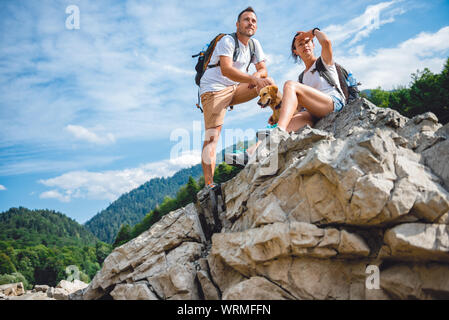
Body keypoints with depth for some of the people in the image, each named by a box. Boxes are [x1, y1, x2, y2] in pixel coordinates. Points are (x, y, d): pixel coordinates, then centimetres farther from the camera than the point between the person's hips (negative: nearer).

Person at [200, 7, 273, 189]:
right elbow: (226, 70, -29)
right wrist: (254, 80, -38)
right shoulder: (227, 41, -13)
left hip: (235, 89, 7)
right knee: (212, 136, -19)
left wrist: (257, 74, -17)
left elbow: (263, 70, 8)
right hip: (214, 89, -7)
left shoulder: (254, 44, 10)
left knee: (269, 83, -8)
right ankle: (208, 185, -25)